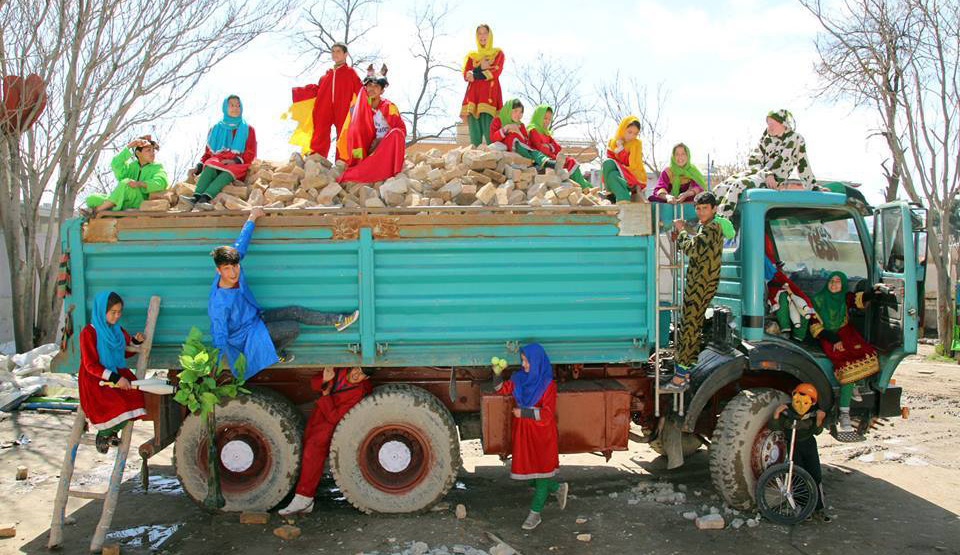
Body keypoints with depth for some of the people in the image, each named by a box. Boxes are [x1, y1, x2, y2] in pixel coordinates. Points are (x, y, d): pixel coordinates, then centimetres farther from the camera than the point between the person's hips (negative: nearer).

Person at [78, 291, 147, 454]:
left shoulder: (118, 330, 9)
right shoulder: (88, 332, -9)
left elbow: (126, 353, 25)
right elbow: (90, 365, -14)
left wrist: (136, 341, 5)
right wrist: (115, 378, -23)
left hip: (118, 373, 6)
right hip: (95, 379, -6)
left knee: (137, 396, -23)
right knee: (117, 405, -30)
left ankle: (113, 430, 4)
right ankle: (103, 434, 3)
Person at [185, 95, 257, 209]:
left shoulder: (248, 130, 18)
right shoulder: (216, 129, 23)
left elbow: (251, 153, 6)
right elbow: (208, 152, 21)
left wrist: (235, 161, -13)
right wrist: (199, 165, 1)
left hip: (237, 166, -2)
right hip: (216, 161, 2)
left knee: (229, 171, -38)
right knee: (210, 167, -34)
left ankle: (205, 198, -58)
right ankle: (196, 196, -54)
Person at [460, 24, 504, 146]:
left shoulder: (498, 53, 17)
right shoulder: (472, 56, 24)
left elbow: (496, 72, 0)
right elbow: (466, 75, 10)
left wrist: (474, 74, 3)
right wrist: (481, 69, -6)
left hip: (489, 94, -3)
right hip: (473, 94, 3)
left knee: (489, 134, -19)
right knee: (474, 135, -10)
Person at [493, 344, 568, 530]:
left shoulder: (547, 384, -14)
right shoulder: (519, 378, 1)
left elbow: (548, 413, -16)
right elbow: (501, 389, 10)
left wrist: (524, 412, -21)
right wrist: (497, 374, -8)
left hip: (542, 434, -6)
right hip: (522, 433, 6)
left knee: (541, 472, 4)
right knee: (527, 470, 11)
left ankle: (535, 514, 16)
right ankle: (558, 488, 35)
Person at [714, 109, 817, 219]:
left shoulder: (797, 139, 2)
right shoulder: (766, 137, 13)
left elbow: (803, 166, 9)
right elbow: (753, 160, 5)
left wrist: (814, 188, 14)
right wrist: (766, 174, -13)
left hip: (774, 182, -6)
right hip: (756, 172, 6)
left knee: (738, 185, -33)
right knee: (721, 188, -18)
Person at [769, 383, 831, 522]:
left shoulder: (813, 413, -11)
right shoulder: (786, 413, -18)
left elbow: (816, 432, -7)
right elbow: (773, 428, -16)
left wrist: (819, 421, -25)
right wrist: (776, 415, -34)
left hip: (808, 444, 3)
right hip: (792, 446, -3)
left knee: (816, 475, 0)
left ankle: (819, 508, 12)